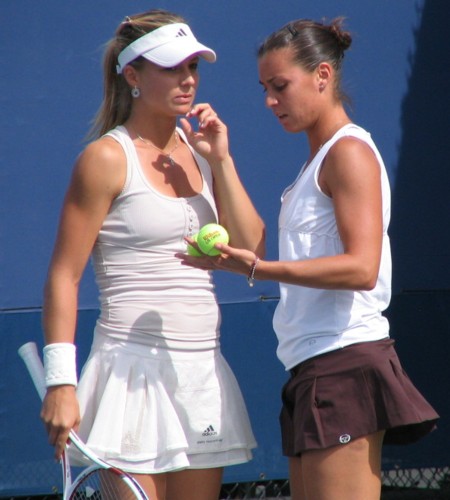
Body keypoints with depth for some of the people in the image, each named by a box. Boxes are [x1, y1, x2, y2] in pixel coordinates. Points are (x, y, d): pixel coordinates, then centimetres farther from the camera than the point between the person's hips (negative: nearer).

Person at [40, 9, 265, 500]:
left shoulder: (198, 149, 12)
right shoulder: (108, 158, -6)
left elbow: (251, 250, 6)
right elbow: (63, 276, -8)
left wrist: (222, 161, -1)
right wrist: (60, 381, -15)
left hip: (203, 372, 6)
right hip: (135, 372, -6)